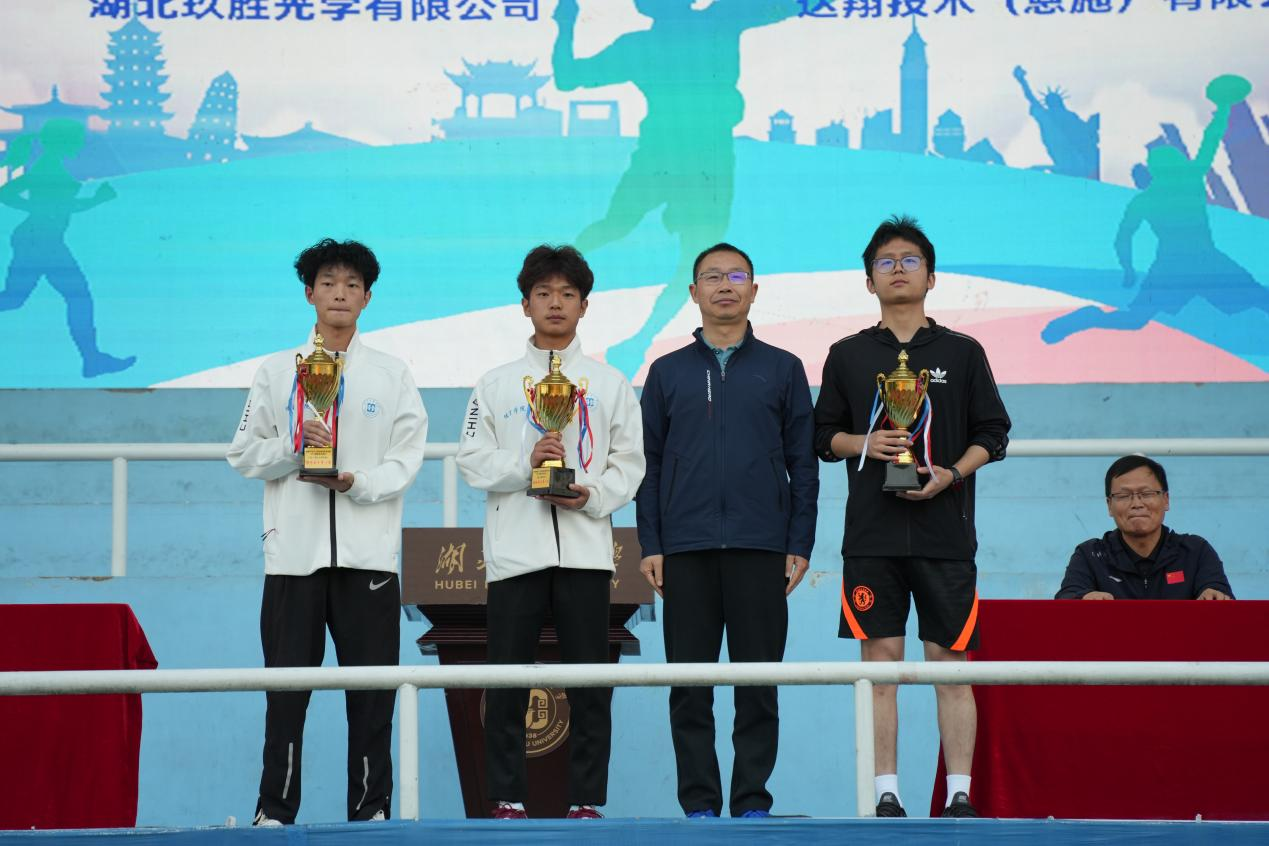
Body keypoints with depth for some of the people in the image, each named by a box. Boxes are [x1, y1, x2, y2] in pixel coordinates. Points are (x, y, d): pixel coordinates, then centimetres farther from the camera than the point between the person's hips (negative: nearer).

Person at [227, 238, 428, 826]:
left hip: (368, 550, 0)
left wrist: (359, 482, -15)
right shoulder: (276, 371, 9)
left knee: (371, 688, 1)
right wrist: (294, 445, -12)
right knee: (287, 685, 0)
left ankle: (370, 809, 9)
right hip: (294, 549, 0)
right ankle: (275, 810, 7)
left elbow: (407, 459, 2)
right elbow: (244, 455, 6)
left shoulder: (392, 375, 9)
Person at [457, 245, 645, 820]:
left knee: (589, 683, 0)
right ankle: (508, 799, 8)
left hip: (585, 549, 0)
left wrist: (593, 494, -11)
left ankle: (586, 800, 6)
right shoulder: (496, 384, 11)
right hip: (515, 550, 0)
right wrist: (526, 462, -12)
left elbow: (629, 463, 7)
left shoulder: (610, 383, 12)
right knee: (507, 682, 1)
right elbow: (473, 461, 4)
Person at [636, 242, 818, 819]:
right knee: (689, 685, 1)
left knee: (758, 683, 0)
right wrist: (650, 547, 1)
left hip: (761, 549, -1)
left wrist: (800, 545, 0)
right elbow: (649, 464, 10)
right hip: (686, 551, 1)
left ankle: (753, 802, 7)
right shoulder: (667, 372, 11)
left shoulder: (782, 369, 9)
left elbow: (803, 463, 7)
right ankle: (699, 804, 7)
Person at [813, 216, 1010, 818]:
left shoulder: (962, 353, 8)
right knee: (880, 660, 0)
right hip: (872, 534, 1)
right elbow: (824, 438, 13)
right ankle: (887, 794, 4)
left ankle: (959, 794, 1)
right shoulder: (848, 356, 11)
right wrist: (864, 443, -8)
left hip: (945, 529, -1)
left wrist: (951, 473, -10)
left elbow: (993, 436, 7)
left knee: (952, 663, -2)